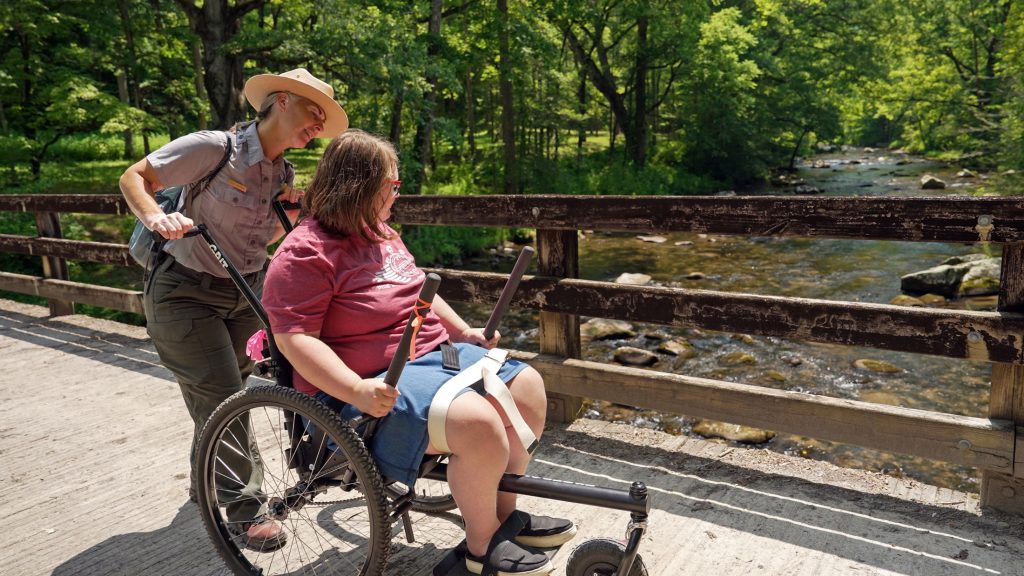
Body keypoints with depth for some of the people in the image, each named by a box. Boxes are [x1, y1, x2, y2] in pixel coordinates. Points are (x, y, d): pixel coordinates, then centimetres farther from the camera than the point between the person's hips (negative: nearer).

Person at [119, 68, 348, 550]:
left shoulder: (284, 173, 2)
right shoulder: (214, 148, -18)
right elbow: (134, 177, -13)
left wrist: (289, 214, -8)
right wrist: (154, 215, -32)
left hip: (244, 293, 7)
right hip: (185, 293, -6)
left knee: (221, 394, 17)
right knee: (223, 398, -8)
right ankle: (245, 509, 6)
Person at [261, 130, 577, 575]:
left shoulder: (381, 234, 14)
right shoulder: (304, 254, -15)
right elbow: (295, 339, -22)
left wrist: (463, 331, 18)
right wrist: (358, 390, -32)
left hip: (435, 353, 10)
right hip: (380, 386, -10)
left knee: (527, 387, 2)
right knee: (477, 422, -30)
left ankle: (503, 512, 16)